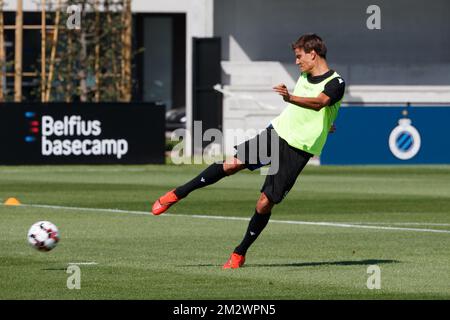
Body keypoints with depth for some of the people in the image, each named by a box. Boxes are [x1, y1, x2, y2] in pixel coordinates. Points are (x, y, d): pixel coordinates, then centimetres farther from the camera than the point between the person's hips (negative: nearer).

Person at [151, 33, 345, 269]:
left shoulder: (335, 83, -13)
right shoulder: (305, 76, 12)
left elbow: (319, 102, -35)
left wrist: (290, 98, -49)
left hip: (298, 150, -6)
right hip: (276, 132, 6)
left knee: (265, 203, -7)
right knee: (232, 164, -12)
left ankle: (240, 254, 8)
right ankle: (177, 195, -2)